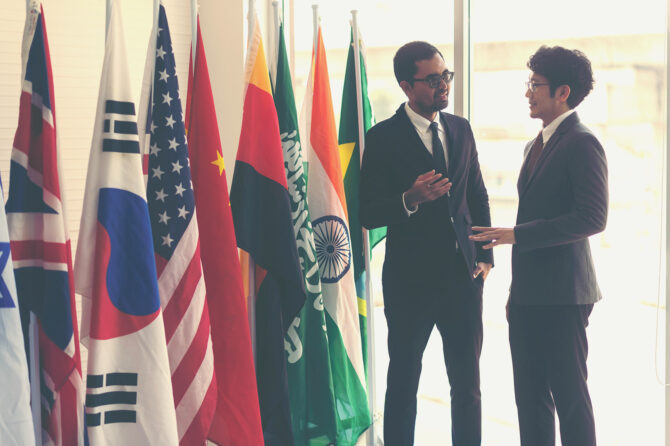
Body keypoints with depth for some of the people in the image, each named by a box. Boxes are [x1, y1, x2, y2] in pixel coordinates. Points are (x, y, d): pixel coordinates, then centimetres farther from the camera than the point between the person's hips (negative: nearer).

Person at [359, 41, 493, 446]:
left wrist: (485, 256, 9)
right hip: (411, 280, -4)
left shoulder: (460, 129, 10)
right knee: (404, 382, 6)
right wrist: (410, 199, -27)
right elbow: (369, 215, -9)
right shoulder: (383, 138, -6)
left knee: (468, 383, 9)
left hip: (463, 276, 4)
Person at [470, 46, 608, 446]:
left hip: (562, 296, -9)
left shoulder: (582, 143, -11)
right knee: (530, 395, 12)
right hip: (528, 293, 9)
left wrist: (518, 234, -20)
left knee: (569, 394, -2)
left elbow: (592, 218, -20)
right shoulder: (536, 146, 17)